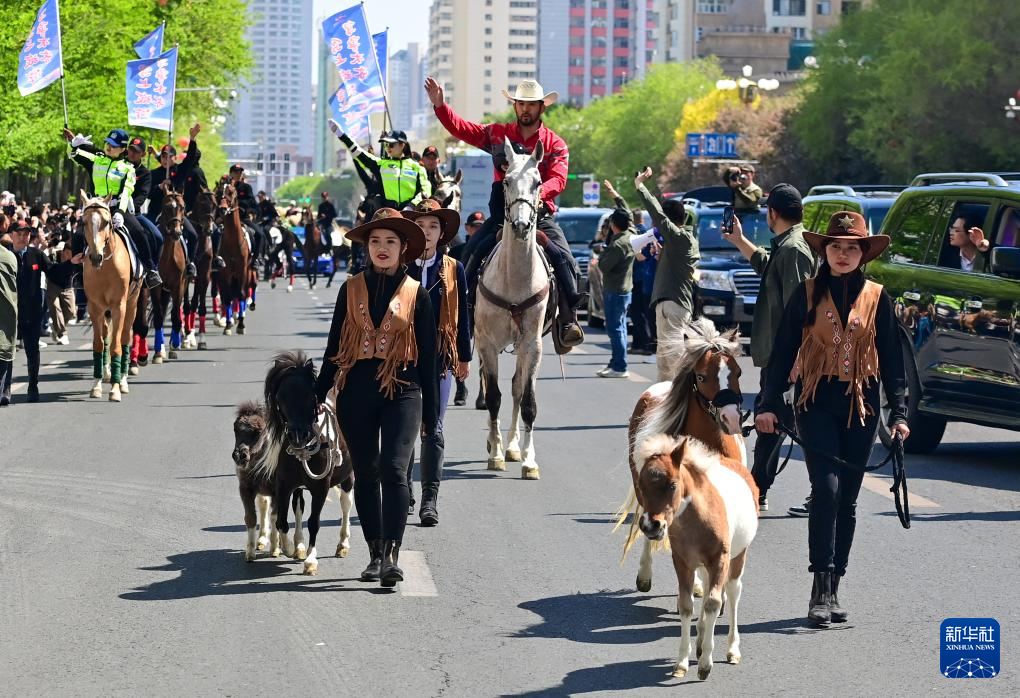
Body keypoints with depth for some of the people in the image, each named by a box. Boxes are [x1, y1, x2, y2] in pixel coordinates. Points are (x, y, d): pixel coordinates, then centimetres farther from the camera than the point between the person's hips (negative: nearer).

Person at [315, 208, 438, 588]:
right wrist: (319, 395, 10)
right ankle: (375, 554, 15)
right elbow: (334, 346, 13)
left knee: (394, 470, -16)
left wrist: (429, 412, 6)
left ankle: (391, 556, -21)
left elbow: (428, 356, 7)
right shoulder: (351, 289, 8)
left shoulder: (416, 294, 4)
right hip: (356, 391, 3)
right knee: (365, 475, 7)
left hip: (402, 392, -3)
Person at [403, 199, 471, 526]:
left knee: (433, 429, -5)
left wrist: (464, 357, 10)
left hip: (439, 358, 0)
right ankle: (404, 488, 23)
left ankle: (430, 499, -4)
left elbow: (462, 315, 9)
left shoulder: (453, 269, 3)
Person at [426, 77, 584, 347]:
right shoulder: (498, 134, 10)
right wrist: (440, 105, -8)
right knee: (471, 252, -16)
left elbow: (558, 178, -10)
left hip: (540, 213, -2)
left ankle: (569, 322, -17)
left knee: (564, 257, -20)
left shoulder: (555, 143, 4)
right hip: (502, 212, 2)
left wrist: (539, 191, -31)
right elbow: (462, 129, 7)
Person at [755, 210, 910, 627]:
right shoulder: (807, 294, 2)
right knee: (827, 488, -17)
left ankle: (832, 589, 14)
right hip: (817, 403, -2)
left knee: (847, 499, 5)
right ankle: (821, 587, -15)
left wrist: (898, 412, 3)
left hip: (861, 406, 2)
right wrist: (768, 404, -3)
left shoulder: (877, 298, 5)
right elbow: (782, 352, 4)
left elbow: (891, 357, 8)